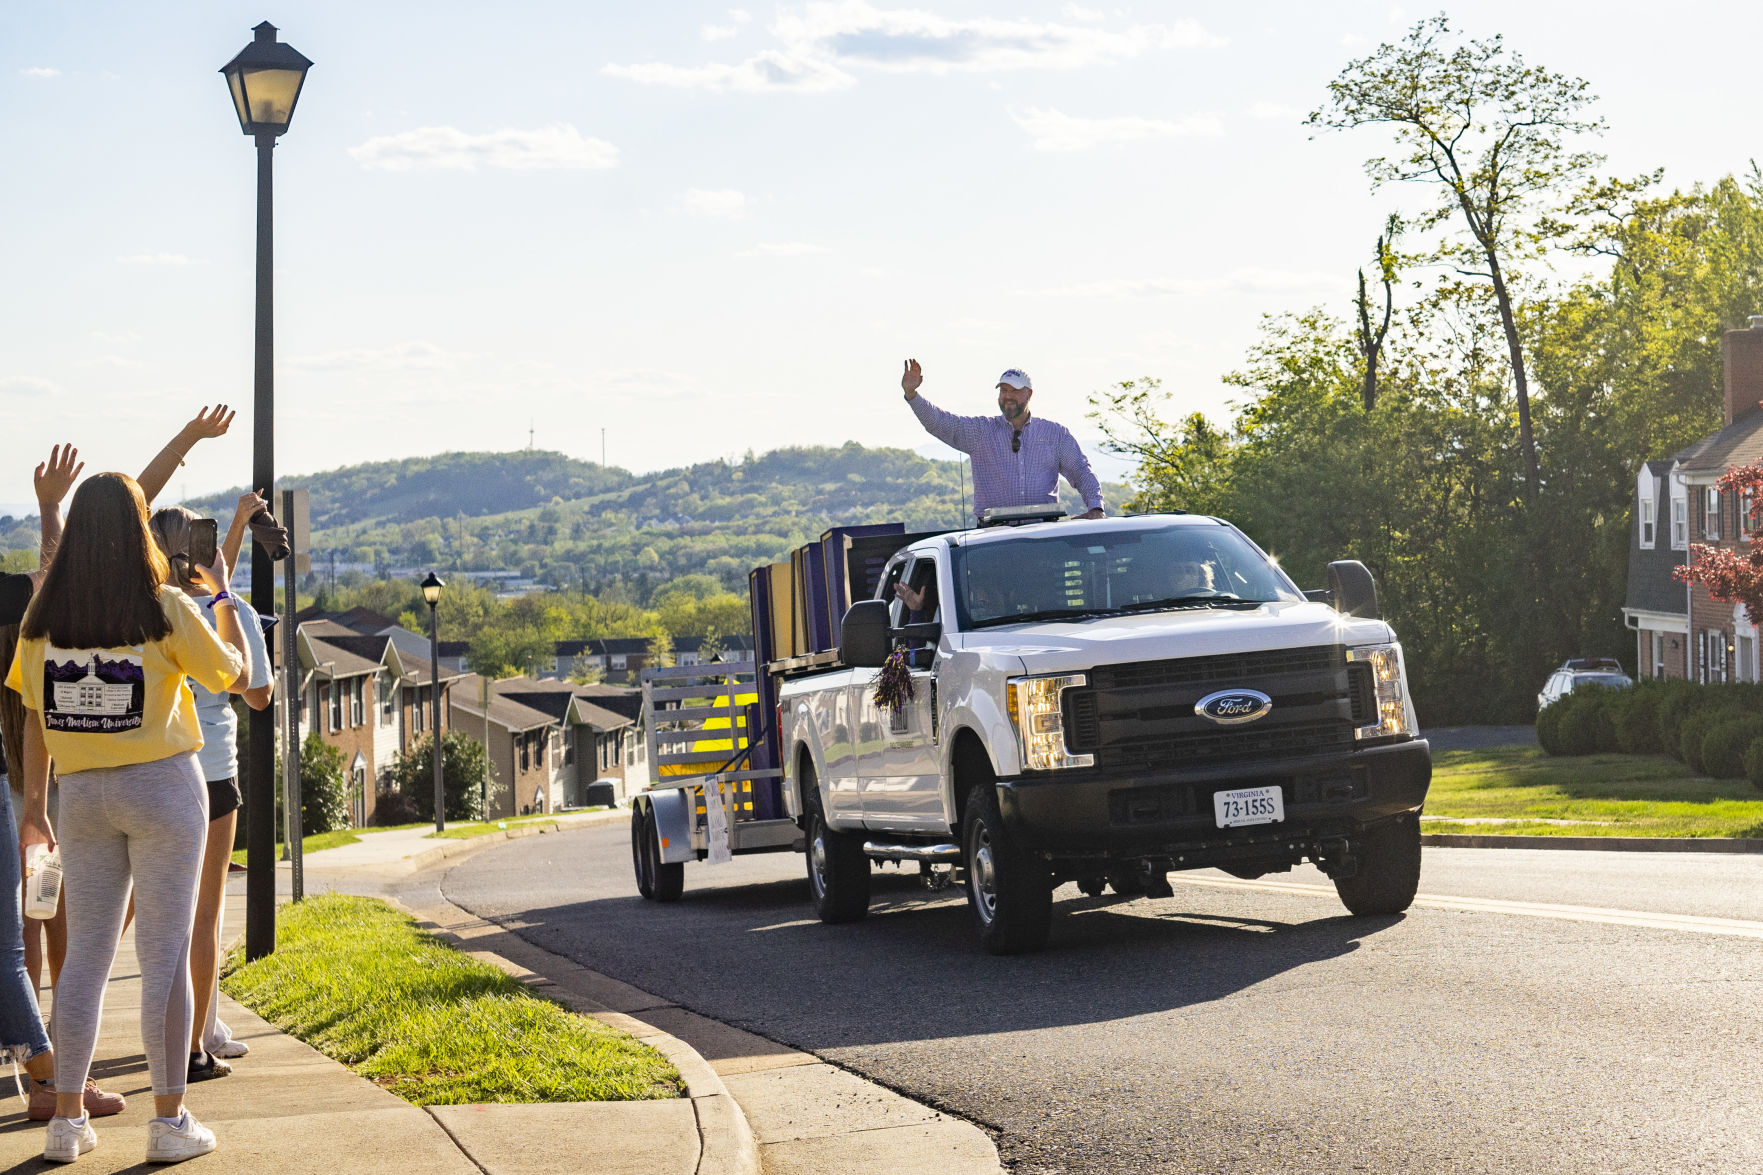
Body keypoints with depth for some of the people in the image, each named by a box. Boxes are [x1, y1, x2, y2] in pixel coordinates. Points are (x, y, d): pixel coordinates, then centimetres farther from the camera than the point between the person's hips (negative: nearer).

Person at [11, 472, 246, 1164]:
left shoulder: (44, 613, 1)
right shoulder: (164, 609, -10)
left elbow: (35, 720, 4)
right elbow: (233, 669, 3)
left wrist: (34, 810, 11)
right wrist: (222, 595, 17)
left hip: (82, 795, 4)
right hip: (162, 789, -4)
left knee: (85, 953, 11)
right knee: (164, 953, 1)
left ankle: (66, 1120, 12)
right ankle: (169, 1121, 4)